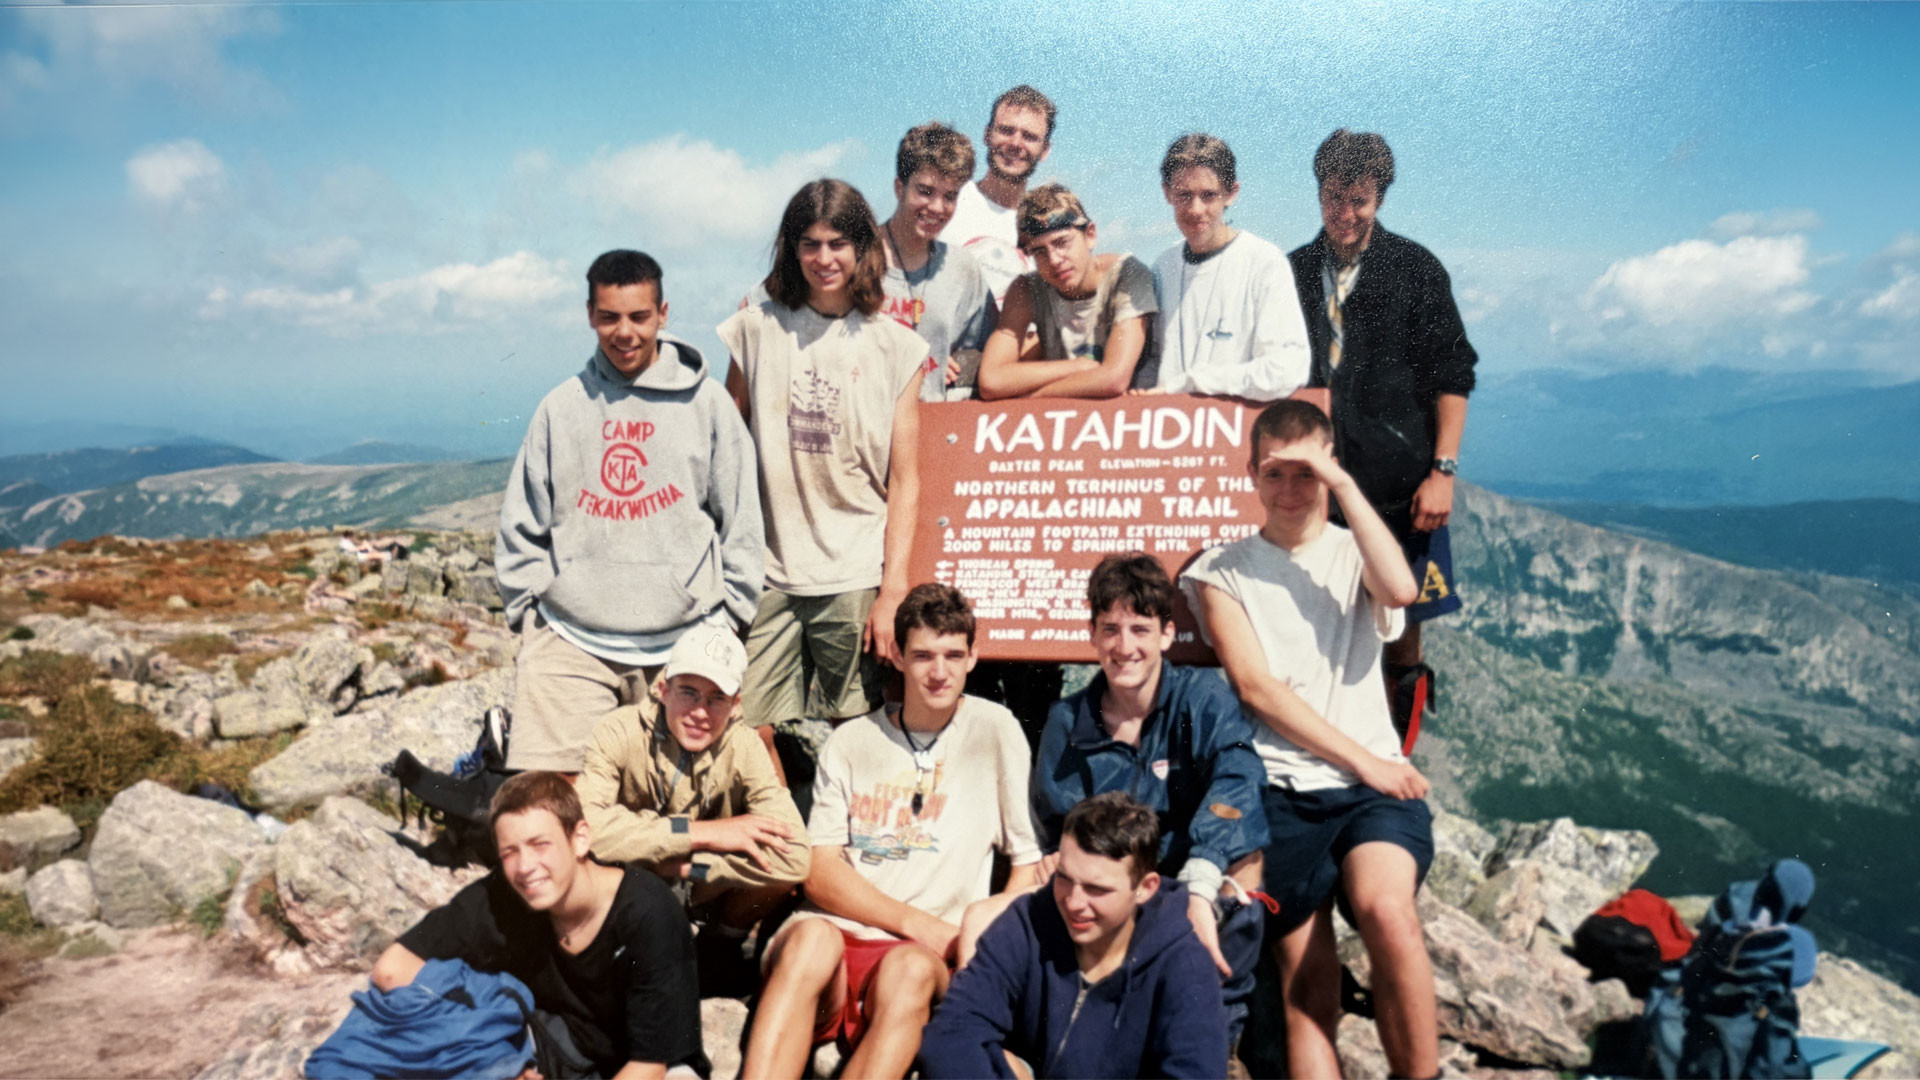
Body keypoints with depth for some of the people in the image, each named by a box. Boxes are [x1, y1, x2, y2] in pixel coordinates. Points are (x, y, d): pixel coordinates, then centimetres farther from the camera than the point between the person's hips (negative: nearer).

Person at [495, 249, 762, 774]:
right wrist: (529, 609, 7)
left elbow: (741, 524, 7)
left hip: (684, 643, -1)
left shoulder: (707, 403, 6)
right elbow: (521, 529, 15)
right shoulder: (560, 407, 10)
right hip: (571, 641, 1)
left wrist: (728, 616, 3)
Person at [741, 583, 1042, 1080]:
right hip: (836, 931, 2)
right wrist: (915, 923, -8)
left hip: (927, 956, -1)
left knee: (909, 967, -36)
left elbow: (1028, 863, 8)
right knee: (812, 938, -33)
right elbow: (820, 872, 6)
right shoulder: (850, 742, 14)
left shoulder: (994, 731, 8)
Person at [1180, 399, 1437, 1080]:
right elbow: (1256, 687, 0)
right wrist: (1362, 760, -6)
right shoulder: (1220, 571, 12)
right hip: (1280, 790, 0)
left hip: (1374, 783, 0)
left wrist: (1343, 484, -5)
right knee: (1306, 980, -10)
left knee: (1387, 909, -28)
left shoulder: (1355, 553, 17)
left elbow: (1400, 591, -9)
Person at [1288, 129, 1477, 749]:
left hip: (1397, 478, -2)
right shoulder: (1293, 273, 11)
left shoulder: (1415, 269, 4)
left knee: (1399, 615, 3)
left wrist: (1443, 471, -6)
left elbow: (1451, 376, 2)